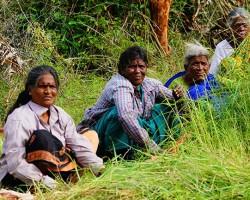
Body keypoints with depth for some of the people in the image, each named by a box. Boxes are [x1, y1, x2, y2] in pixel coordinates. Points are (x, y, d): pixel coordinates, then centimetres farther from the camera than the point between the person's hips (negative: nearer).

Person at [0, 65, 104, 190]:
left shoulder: (60, 115, 4)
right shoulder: (19, 118, -18)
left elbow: (78, 144, -4)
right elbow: (15, 162, -27)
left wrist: (96, 165, -20)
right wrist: (41, 180, -38)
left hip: (50, 171, 7)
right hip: (17, 179, -7)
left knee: (90, 135, 3)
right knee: (41, 137, -32)